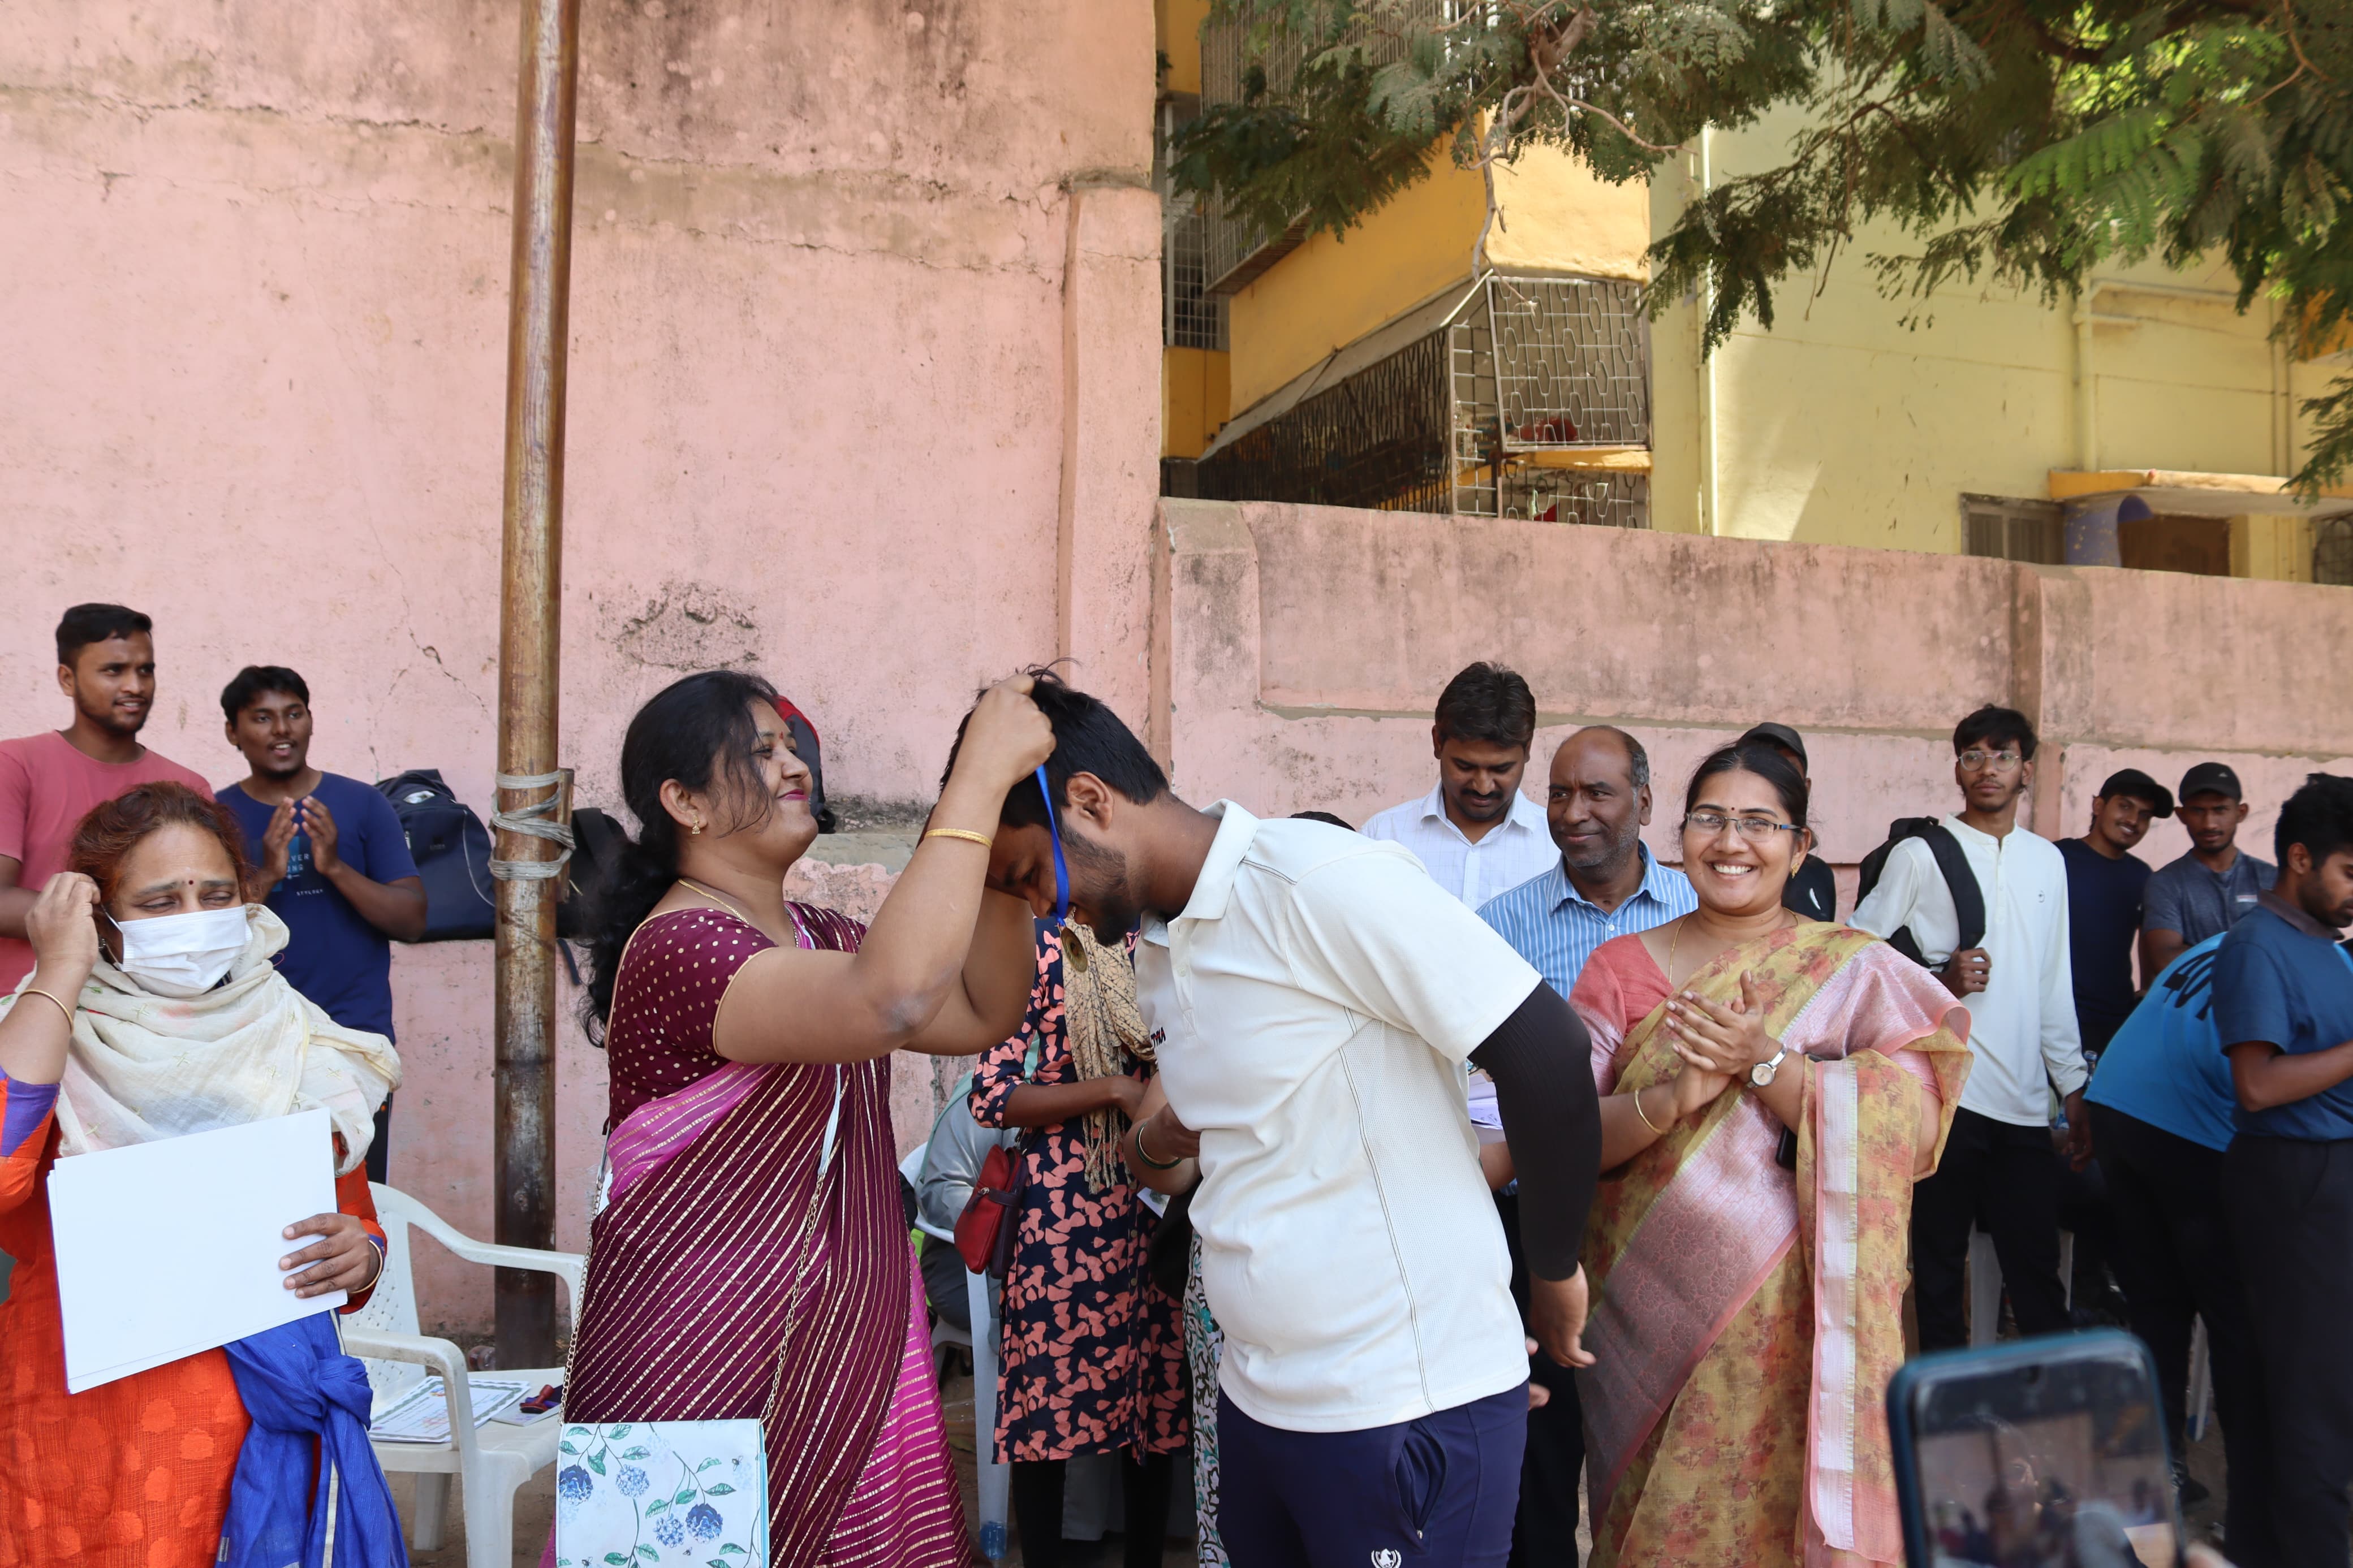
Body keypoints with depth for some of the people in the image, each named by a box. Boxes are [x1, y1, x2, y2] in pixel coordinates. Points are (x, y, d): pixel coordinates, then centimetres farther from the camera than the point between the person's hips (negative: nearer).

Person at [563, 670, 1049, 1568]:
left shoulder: (816, 939, 13)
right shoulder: (677, 946, -18)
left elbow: (982, 1015, 7)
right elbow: (891, 1002, -34)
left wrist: (1004, 848, -6)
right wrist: (983, 772, -29)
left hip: (845, 1351, 8)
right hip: (706, 1372, -8)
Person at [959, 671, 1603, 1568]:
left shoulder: (1320, 880, -17)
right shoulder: (1158, 953, 10)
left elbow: (1546, 1056, -17)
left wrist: (1554, 1273, -7)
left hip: (1411, 1417, -8)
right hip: (1255, 1404, 8)